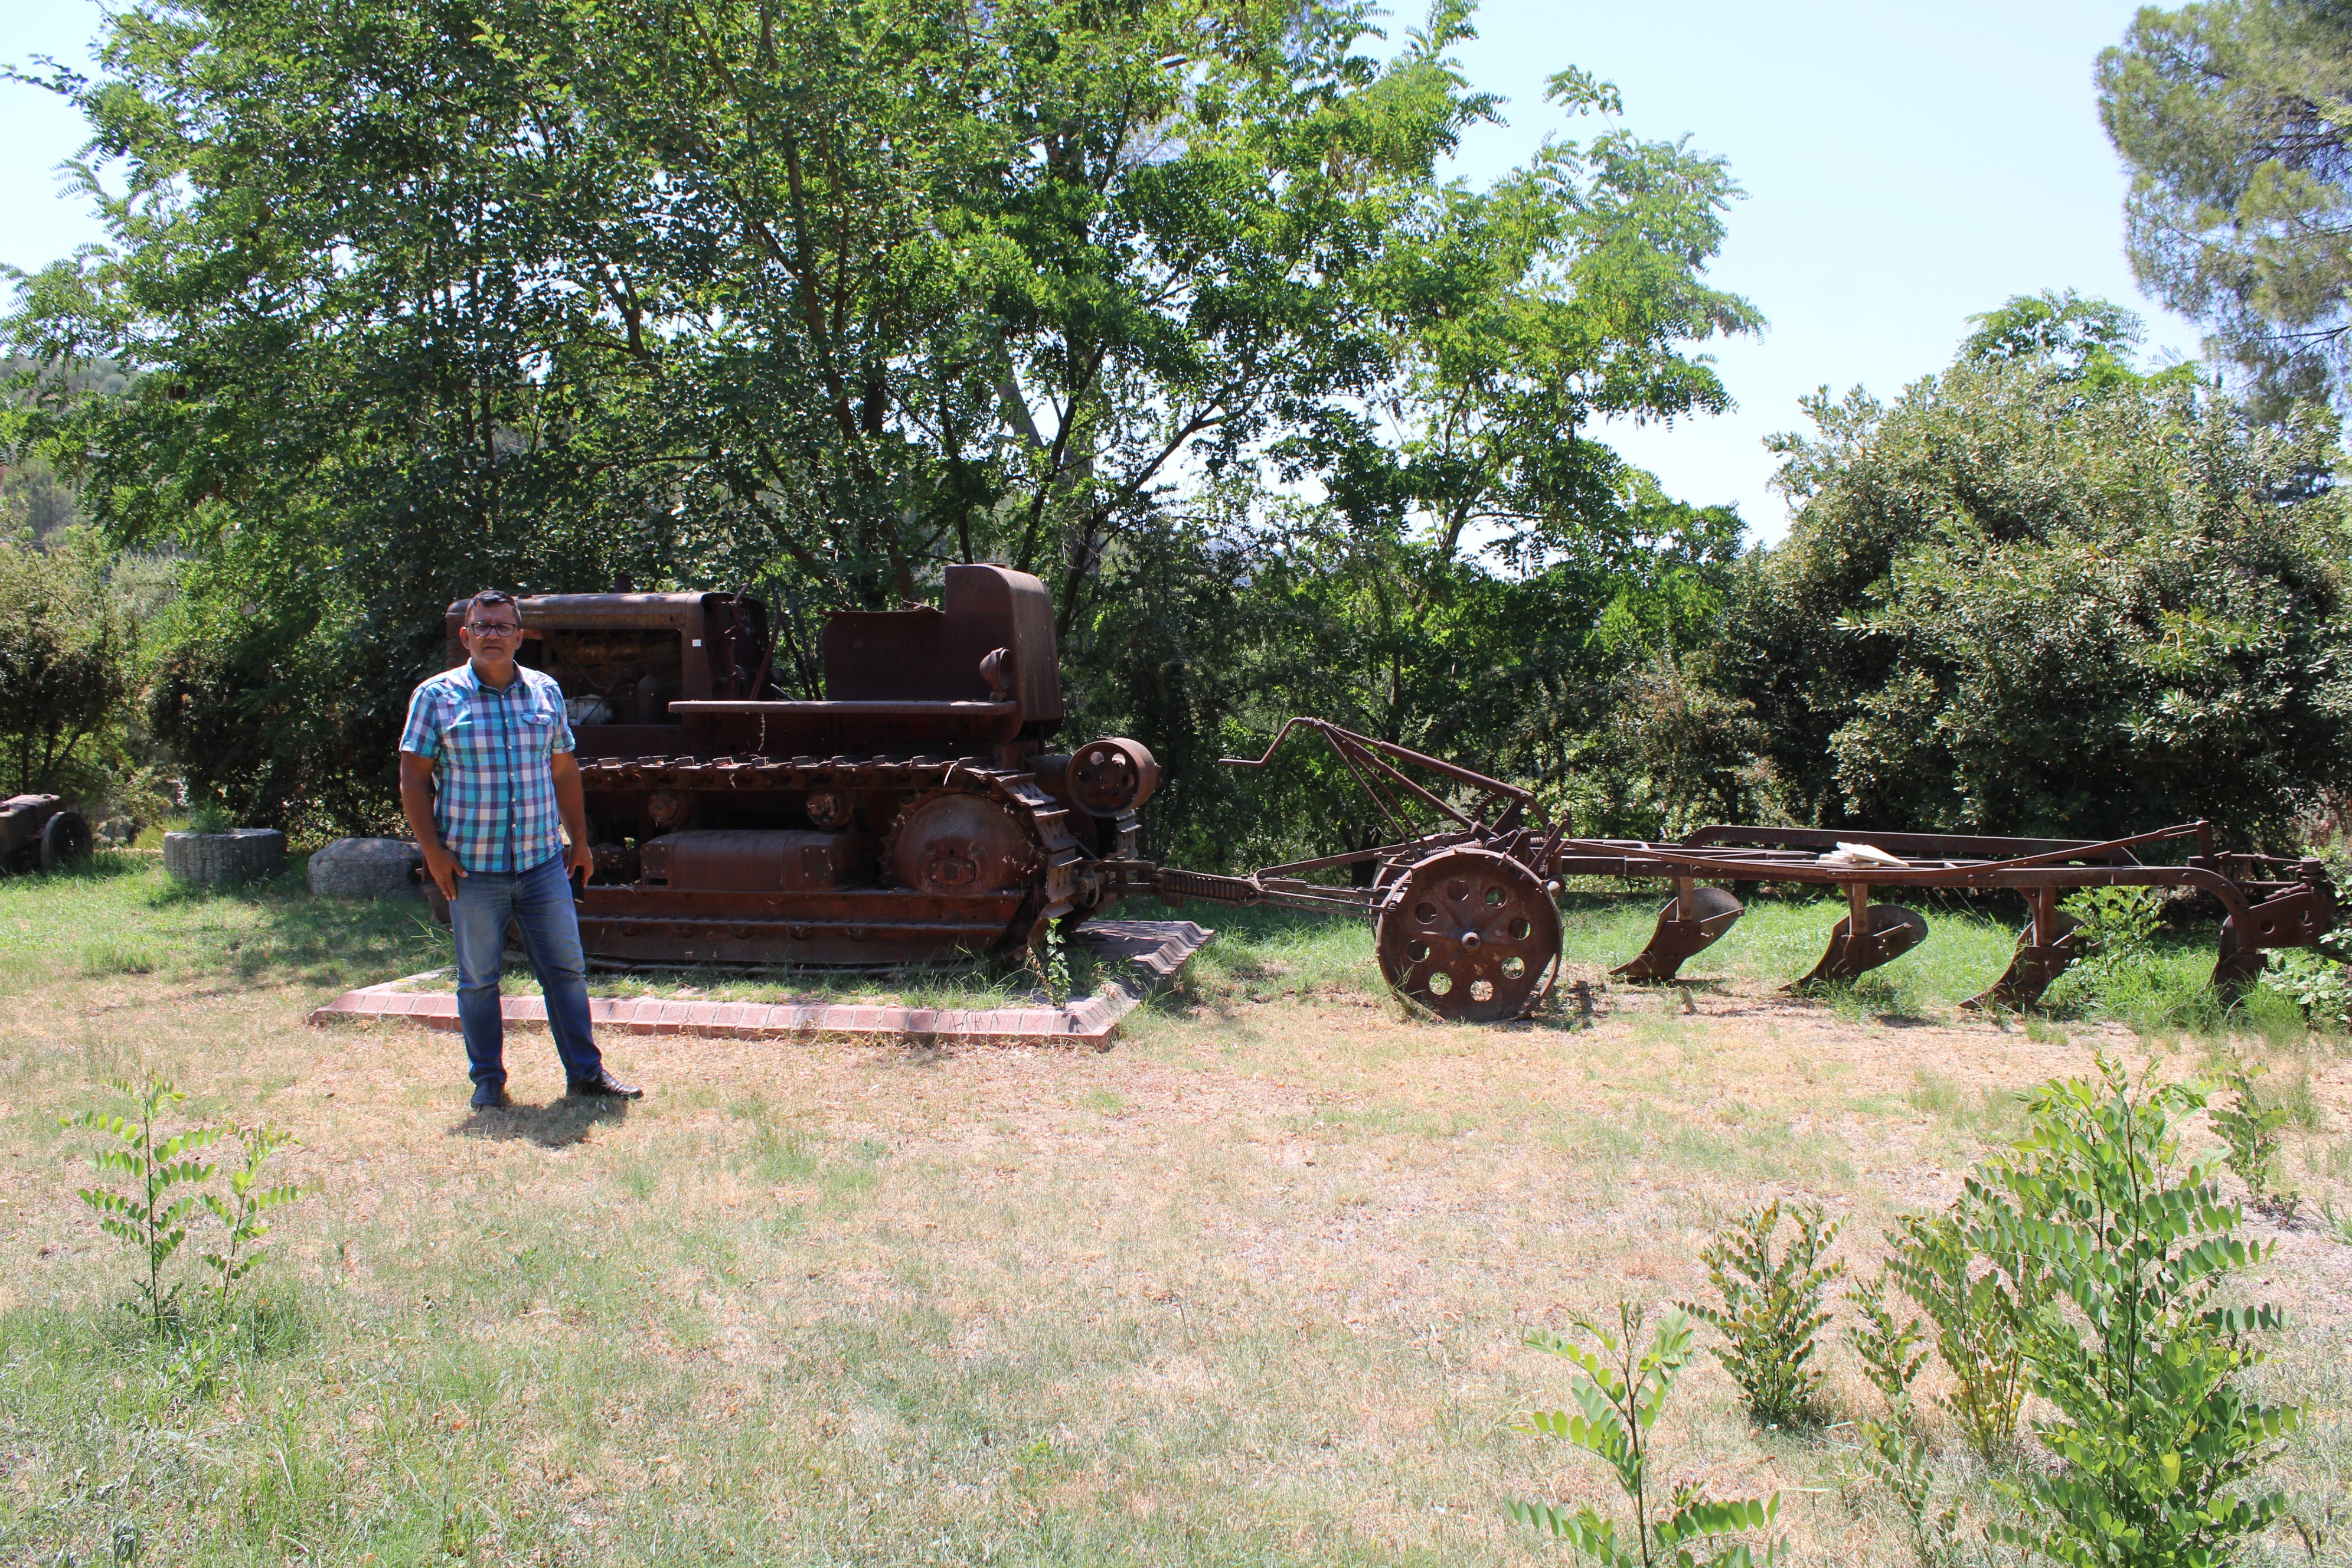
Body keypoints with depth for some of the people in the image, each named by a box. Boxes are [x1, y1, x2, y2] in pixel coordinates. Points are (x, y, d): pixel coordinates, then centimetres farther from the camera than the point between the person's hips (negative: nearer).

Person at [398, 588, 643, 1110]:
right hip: (472, 866, -2)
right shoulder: (437, 696, -1)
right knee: (478, 979, 6)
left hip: (543, 861, 3)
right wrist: (433, 851, -8)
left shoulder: (545, 692, 8)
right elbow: (413, 778, -1)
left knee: (567, 968, 5)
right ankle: (488, 1081, 18)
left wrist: (579, 841, 14)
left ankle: (586, 1072, 14)